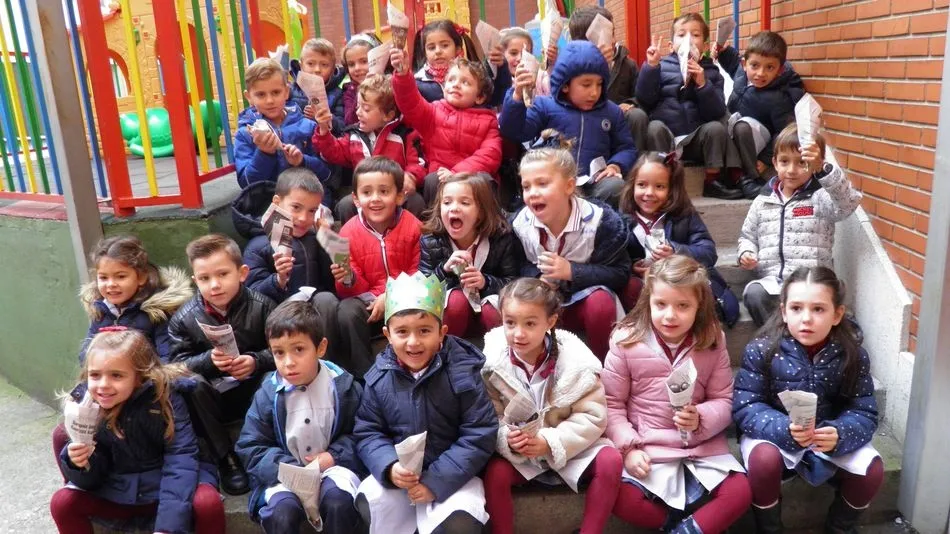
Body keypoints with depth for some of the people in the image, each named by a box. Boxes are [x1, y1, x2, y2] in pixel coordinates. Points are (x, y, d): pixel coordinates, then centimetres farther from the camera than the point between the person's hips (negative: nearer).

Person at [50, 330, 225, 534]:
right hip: (117, 492, 4)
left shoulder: (165, 396, -20)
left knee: (208, 503, -31)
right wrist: (81, 464, -31)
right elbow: (92, 480, -6)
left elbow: (181, 459, -24)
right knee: (63, 502, -16)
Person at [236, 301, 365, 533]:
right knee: (281, 514, -28)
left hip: (332, 466, 0)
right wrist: (288, 468, -17)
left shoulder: (342, 385, -6)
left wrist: (335, 456, -14)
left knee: (340, 503, -30)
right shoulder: (268, 393, -4)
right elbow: (251, 447, -1)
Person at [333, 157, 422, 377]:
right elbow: (357, 290, 0)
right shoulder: (349, 232, -3)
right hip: (368, 300, 1)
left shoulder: (413, 227, -7)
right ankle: (364, 374, -15)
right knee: (347, 311, -29)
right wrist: (349, 279, -24)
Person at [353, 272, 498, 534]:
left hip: (453, 474, -3)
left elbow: (480, 435, -16)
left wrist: (437, 480, -20)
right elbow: (367, 433, 1)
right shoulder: (380, 377, -6)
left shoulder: (462, 372, -16)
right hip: (400, 473, 3)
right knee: (366, 503, -18)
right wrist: (389, 467, -20)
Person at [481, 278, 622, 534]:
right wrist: (506, 438, -31)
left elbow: (592, 416, -15)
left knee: (611, 461, -22)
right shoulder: (492, 361, -15)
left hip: (569, 446, 0)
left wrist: (551, 443, -26)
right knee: (494, 473, -29)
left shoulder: (575, 360, -17)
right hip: (514, 450, 0)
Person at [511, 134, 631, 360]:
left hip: (587, 299, -2)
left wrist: (571, 271, -30)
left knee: (600, 304, -35)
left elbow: (620, 274, -17)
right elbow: (519, 267, 1)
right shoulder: (520, 223, -11)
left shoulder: (601, 221, -20)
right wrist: (538, 277, -23)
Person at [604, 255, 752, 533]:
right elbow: (612, 403, -5)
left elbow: (724, 400, 1)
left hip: (702, 445, 2)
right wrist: (628, 447, -15)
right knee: (623, 501, -23)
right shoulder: (626, 340, -9)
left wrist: (701, 419, -20)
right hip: (647, 447, -2)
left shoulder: (712, 342, -3)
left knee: (740, 492, -18)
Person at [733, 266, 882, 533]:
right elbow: (745, 407, -19)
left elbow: (864, 413, -11)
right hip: (775, 433, -3)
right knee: (764, 459, -33)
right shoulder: (761, 350, -19)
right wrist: (785, 429, -37)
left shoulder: (853, 355, -12)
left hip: (830, 435, 3)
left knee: (871, 470, -20)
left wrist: (838, 434, -33)